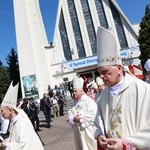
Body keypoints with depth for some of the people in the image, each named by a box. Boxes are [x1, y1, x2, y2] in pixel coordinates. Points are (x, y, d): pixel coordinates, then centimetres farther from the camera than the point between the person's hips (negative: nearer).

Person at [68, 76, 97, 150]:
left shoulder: (89, 101, -14)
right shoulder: (75, 102, 10)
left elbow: (93, 115, -22)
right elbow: (70, 114, 7)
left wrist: (80, 118, -17)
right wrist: (74, 118, -15)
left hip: (88, 130, -7)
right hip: (78, 130, 7)